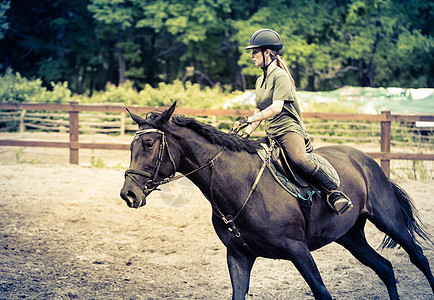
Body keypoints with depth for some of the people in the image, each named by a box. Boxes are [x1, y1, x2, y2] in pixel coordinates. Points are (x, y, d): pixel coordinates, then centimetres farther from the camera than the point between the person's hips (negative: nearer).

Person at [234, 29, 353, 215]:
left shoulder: (280, 76, -8)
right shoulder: (260, 81, 19)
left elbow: (276, 107, -21)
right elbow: (259, 112, 23)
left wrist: (248, 120, -26)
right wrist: (246, 134, 9)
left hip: (289, 130, -10)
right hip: (271, 136, 10)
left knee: (298, 160, -35)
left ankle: (335, 194, -33)